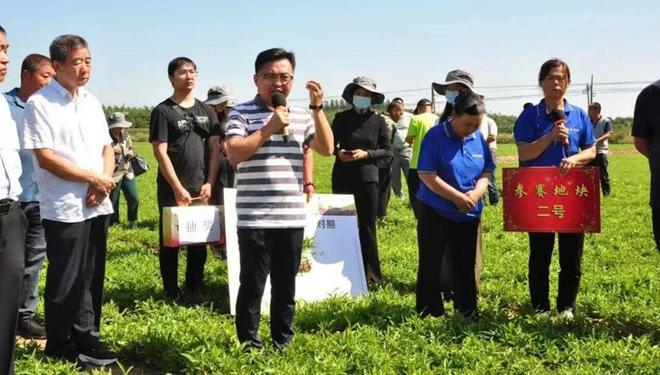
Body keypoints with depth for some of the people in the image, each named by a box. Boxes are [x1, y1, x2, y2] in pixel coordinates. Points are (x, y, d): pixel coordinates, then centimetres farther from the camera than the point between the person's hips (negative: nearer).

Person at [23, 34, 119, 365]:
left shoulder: (92, 103, 12)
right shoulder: (39, 103, -9)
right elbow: (45, 157, -15)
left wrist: (103, 184, -5)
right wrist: (93, 178, -12)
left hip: (97, 206, 6)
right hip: (64, 209, -6)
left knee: (92, 276, 13)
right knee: (65, 281, 4)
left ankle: (85, 337, 25)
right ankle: (60, 346, 18)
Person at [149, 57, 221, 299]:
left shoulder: (207, 111, 11)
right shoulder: (163, 111, -3)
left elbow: (215, 149, 9)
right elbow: (160, 152, -10)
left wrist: (209, 184, -2)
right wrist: (178, 189, -14)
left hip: (201, 189, 4)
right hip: (172, 190, -4)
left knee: (199, 241, 9)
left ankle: (193, 291, 21)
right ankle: (172, 294, 13)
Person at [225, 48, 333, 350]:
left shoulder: (302, 115, 11)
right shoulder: (242, 113, -1)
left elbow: (326, 149, 3)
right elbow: (234, 155, -13)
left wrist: (317, 108, -4)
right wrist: (269, 128, -18)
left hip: (292, 217, 4)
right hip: (254, 218, -4)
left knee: (286, 285, 13)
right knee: (252, 284, 3)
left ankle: (282, 342, 27)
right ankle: (249, 345, 17)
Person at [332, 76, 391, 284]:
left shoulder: (378, 121, 0)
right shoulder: (341, 117, 2)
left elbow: (387, 151, 0)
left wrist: (366, 154, -14)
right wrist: (338, 152, -11)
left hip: (367, 178, -1)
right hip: (342, 178, 1)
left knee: (367, 227, 3)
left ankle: (371, 273, 11)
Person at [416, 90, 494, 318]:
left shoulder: (478, 138, 2)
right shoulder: (436, 136, -13)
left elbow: (486, 171, 7)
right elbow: (426, 174, -17)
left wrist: (476, 192, -14)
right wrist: (457, 197, -20)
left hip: (469, 214, 5)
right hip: (435, 212, -4)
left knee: (466, 265, 13)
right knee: (431, 265, 4)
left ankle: (468, 311, 27)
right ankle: (429, 313, 15)